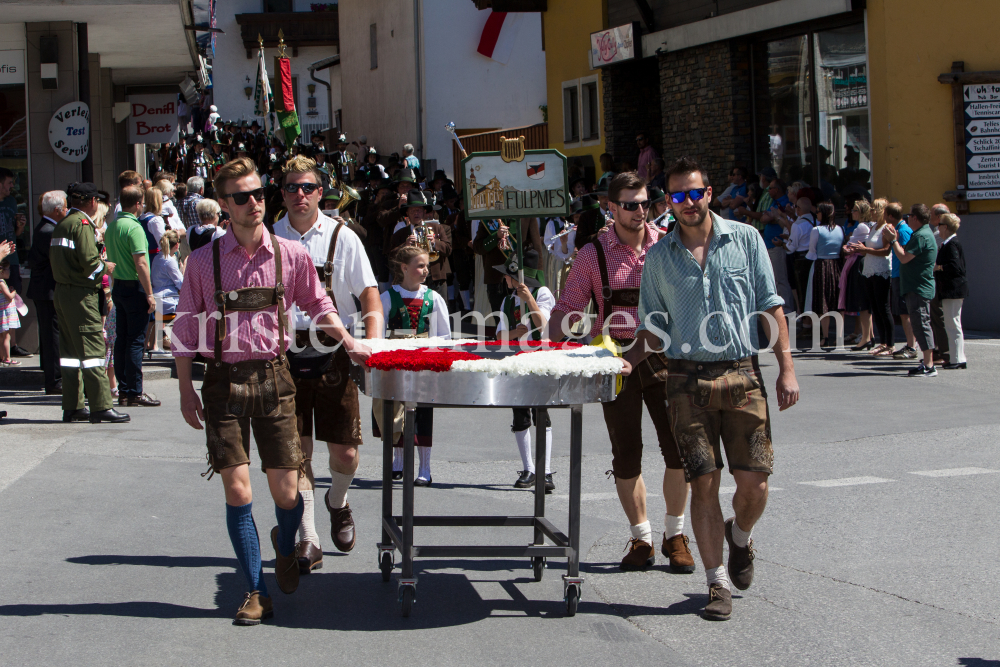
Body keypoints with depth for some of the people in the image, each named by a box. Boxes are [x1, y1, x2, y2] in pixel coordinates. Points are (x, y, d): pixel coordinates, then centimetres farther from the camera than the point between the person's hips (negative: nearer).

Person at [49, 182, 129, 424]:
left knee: (70, 350, 12)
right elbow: (90, 261, -22)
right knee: (93, 348, -8)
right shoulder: (82, 223, -13)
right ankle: (100, 407, -9)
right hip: (81, 295, -9)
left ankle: (72, 407, 16)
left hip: (61, 292, 9)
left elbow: (55, 258, 16)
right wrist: (106, 267, -2)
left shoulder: (62, 224, 15)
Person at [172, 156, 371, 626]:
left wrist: (350, 344, 8)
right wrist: (186, 390, 3)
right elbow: (186, 328, 5)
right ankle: (255, 592, 10)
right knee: (237, 491, -3)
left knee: (286, 493, 2)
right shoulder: (203, 261, -1)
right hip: (224, 381, -1)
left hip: (273, 377, 1)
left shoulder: (291, 255, 2)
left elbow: (318, 305, 17)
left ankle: (285, 545, 38)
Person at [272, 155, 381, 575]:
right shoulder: (270, 239, 4)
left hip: (333, 354, 0)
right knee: (296, 450, -1)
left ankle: (337, 501, 33)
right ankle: (308, 541, 8)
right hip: (285, 354, 1)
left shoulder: (341, 237, 1)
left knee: (345, 454, 0)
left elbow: (369, 297, 1)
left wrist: (373, 347, -14)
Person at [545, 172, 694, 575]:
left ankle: (674, 534, 15)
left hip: (663, 355, 1)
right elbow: (568, 308, 4)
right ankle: (641, 538, 18)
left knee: (678, 447, -3)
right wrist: (554, 336, -14)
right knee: (626, 453, 4)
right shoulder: (594, 254, 1)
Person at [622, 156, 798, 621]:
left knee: (754, 482, -2)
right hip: (687, 379, 0)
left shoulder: (745, 239, 5)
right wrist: (628, 361, -7)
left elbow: (771, 307, 5)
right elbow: (654, 329, 12)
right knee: (703, 483, -2)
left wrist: (786, 368, -2)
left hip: (742, 375, 0)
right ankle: (717, 583, 8)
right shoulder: (659, 256, 8)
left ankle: (740, 536, 31)